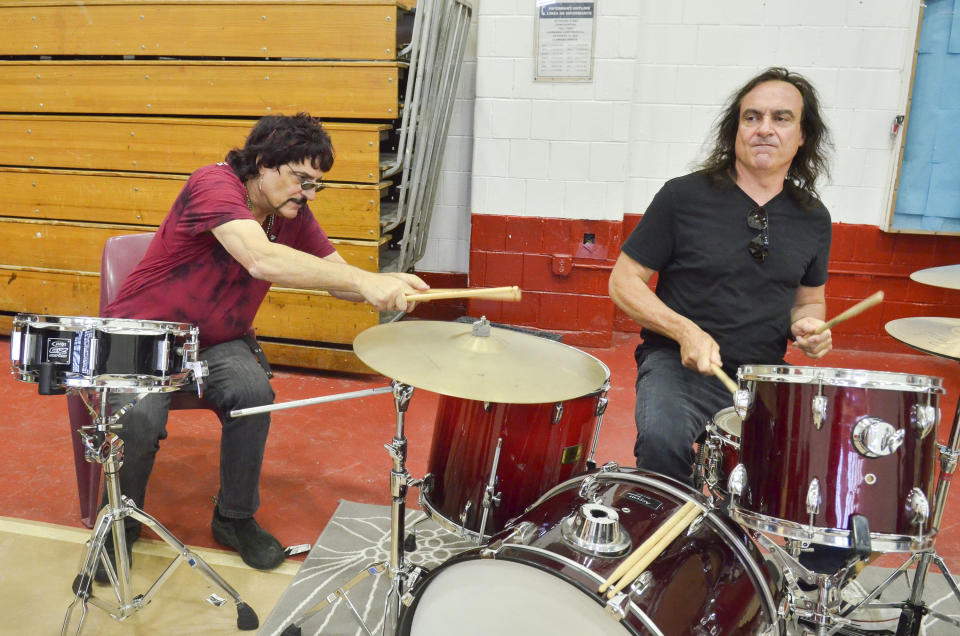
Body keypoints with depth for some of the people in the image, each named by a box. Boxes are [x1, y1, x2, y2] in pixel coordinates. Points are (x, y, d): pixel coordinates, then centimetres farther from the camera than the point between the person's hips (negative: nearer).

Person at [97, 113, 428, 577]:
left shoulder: (294, 215, -2)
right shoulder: (214, 184, -25)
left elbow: (339, 276, -3)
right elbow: (261, 260, -42)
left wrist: (387, 287, -26)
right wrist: (366, 281, -47)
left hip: (215, 341, 5)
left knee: (254, 393, -25)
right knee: (139, 417, -29)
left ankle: (235, 519, 0)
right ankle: (120, 525, 5)